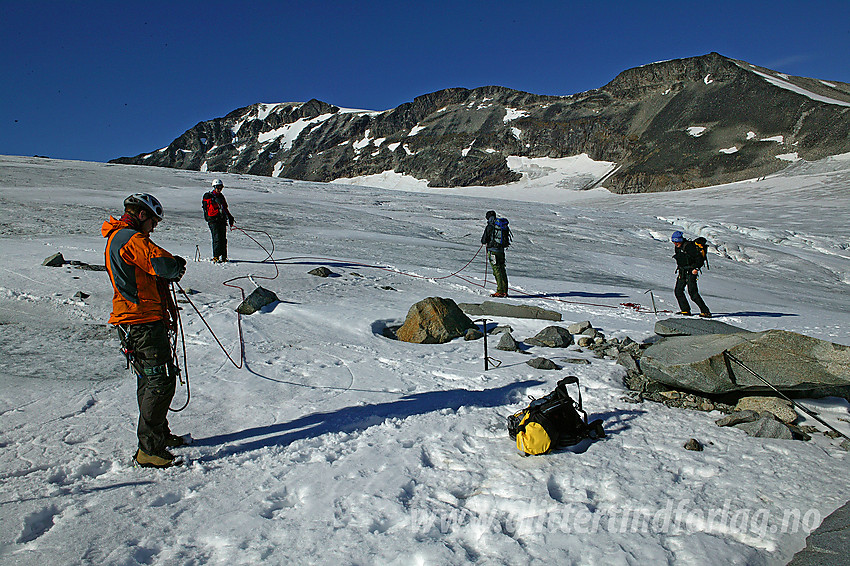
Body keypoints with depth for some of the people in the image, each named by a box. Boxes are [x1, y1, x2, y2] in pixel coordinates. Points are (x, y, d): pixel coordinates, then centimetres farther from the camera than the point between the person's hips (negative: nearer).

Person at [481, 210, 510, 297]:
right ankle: (505, 291, 12)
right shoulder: (503, 227, 11)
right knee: (502, 270, 10)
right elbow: (507, 241, 16)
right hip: (501, 251, 6)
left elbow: (483, 240, -6)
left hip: (492, 251, -6)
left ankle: (500, 291, -11)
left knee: (497, 270, -7)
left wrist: (486, 242, 15)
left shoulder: (489, 227, -7)